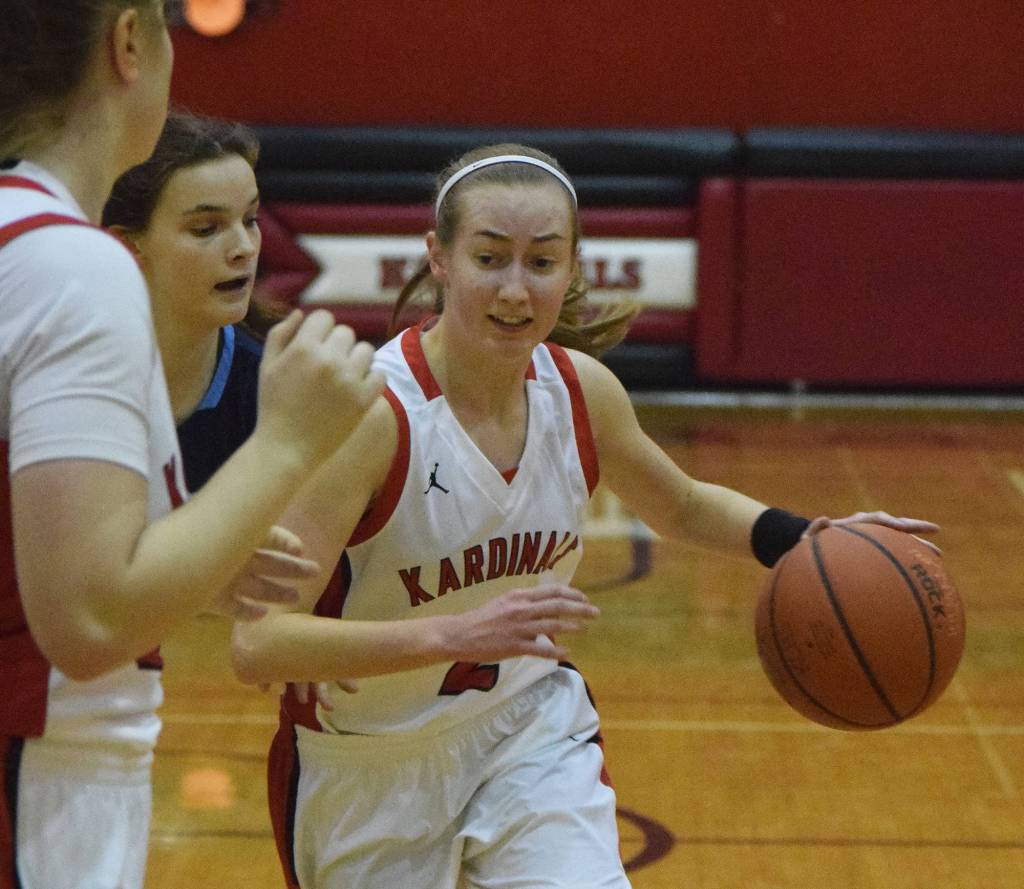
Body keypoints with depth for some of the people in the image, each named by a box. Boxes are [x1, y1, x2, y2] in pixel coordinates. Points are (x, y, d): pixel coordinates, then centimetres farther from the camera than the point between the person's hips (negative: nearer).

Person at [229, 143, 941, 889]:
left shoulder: (581, 389, -10)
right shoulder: (373, 412, -27)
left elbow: (684, 508, 12)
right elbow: (259, 644, -34)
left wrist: (802, 540, -7)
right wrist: (451, 634, -47)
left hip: (530, 729, 3)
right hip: (370, 770, -3)